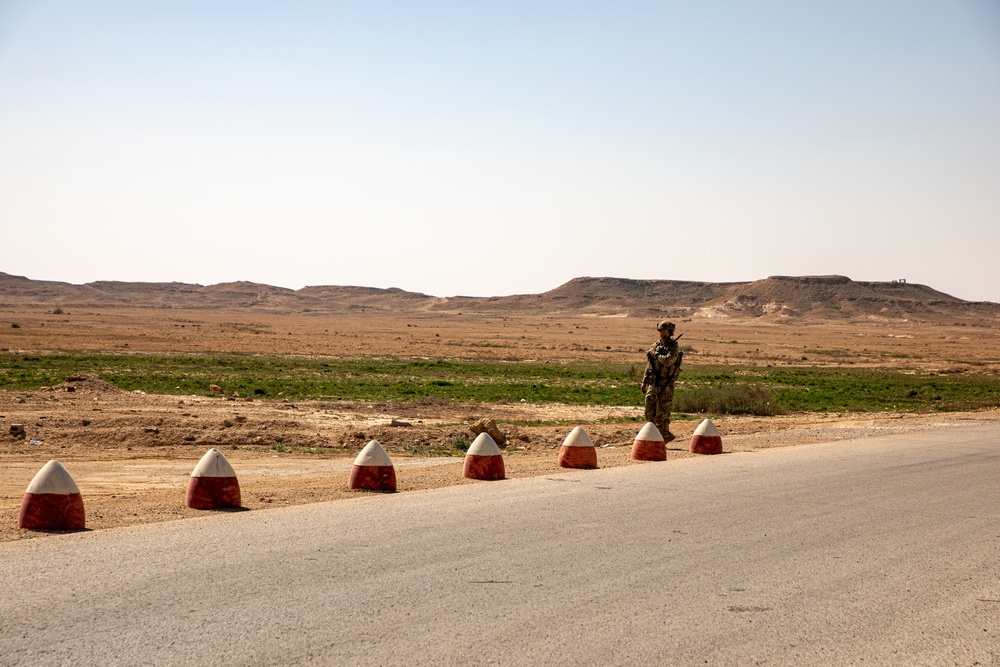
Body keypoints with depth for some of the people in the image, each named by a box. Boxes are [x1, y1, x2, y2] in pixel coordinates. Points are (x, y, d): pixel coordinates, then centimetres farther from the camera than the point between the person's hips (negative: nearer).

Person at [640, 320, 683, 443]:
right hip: (653, 383, 7)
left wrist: (655, 354, -12)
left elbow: (667, 361, -25)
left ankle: (663, 437, 3)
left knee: (662, 413, -6)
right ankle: (666, 435, 17)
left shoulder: (674, 348, -7)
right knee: (649, 413, 5)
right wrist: (644, 381, 16)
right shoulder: (656, 345, 13)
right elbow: (649, 365, 19)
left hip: (665, 385, -7)